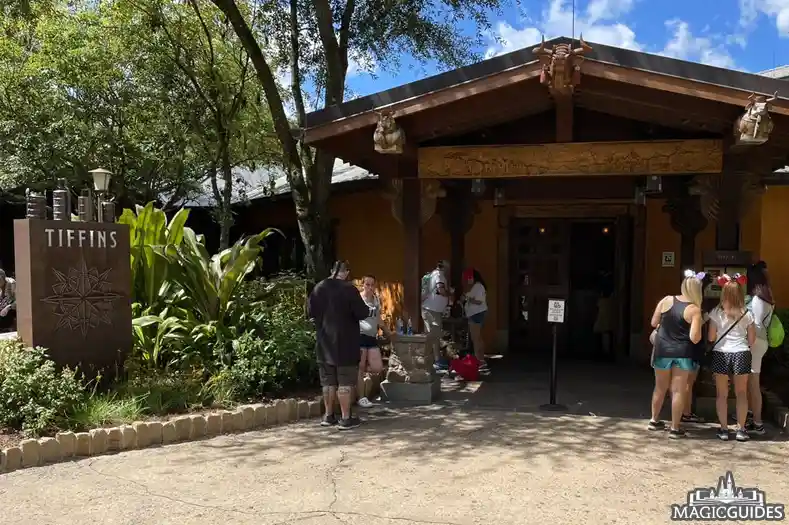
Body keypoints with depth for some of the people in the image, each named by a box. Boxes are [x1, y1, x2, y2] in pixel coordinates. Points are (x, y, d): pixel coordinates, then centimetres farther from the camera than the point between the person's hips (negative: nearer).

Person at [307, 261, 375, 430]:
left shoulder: (318, 288, 3)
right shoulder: (349, 289, -13)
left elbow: (310, 313, 10)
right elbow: (361, 312, -13)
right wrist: (372, 312, 7)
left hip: (325, 342, 5)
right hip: (345, 343, -5)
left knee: (328, 380, 14)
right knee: (346, 381, 1)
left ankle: (328, 416, 21)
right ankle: (346, 418, 4)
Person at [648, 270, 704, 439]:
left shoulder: (666, 300, -4)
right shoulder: (694, 310, -12)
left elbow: (654, 323, 3)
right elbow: (694, 339, -16)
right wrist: (700, 325, 1)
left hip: (663, 350, 3)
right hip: (682, 353, -3)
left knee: (660, 387, 18)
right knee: (678, 391, 5)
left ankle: (654, 420, 31)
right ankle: (675, 428, 10)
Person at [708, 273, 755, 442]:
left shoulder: (716, 312, -5)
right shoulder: (746, 313, -3)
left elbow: (711, 337, -3)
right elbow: (752, 339, 2)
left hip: (721, 354, -1)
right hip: (741, 354, 1)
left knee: (722, 394, 8)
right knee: (741, 393, 12)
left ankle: (723, 429, 10)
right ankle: (741, 429, 15)